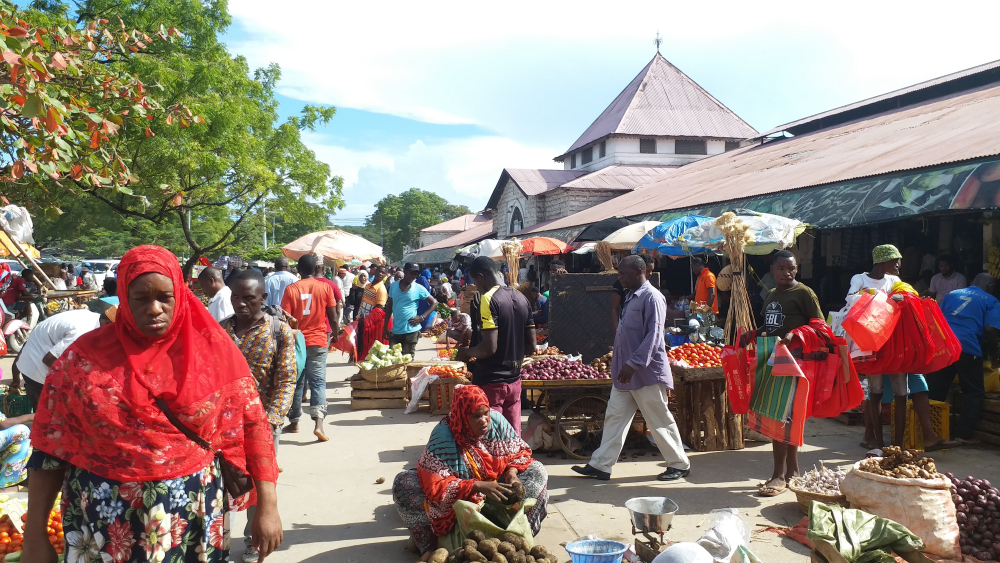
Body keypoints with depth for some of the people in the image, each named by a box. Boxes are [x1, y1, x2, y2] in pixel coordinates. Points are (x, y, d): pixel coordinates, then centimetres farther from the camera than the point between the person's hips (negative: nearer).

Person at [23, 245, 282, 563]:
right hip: (104, 520, 1)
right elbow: (50, 445, 0)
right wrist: (35, 535, -1)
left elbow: (251, 424, -5)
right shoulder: (85, 356, -4)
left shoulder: (212, 350, -6)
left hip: (193, 513, 0)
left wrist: (268, 504, -9)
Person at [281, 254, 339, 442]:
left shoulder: (291, 289, -4)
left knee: (296, 382, 12)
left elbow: (285, 319, -6)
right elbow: (333, 317, -2)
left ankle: (294, 422, 22)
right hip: (319, 341, 0)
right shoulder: (325, 288, -3)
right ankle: (319, 423, -14)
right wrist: (336, 335, 13)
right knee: (318, 381, 0)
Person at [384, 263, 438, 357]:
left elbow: (434, 303, 2)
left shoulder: (419, 288, -4)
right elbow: (389, 307, 13)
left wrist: (422, 317, -8)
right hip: (395, 331, 3)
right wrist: (385, 327, 9)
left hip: (411, 331, -3)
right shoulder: (394, 286, 6)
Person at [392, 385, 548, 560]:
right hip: (455, 502, -3)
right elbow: (437, 486, -29)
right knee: (403, 483, -26)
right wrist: (478, 486, -39)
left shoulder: (497, 420, -13)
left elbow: (519, 452, 0)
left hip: (492, 497, 3)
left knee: (537, 471, -16)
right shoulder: (443, 434, -24)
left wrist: (512, 472, -22)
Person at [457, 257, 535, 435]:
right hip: (514, 380, 7)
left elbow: (489, 347, -22)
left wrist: (467, 353, -5)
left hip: (490, 382, -7)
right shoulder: (521, 299, 8)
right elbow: (530, 346, 11)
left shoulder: (487, 300, -15)